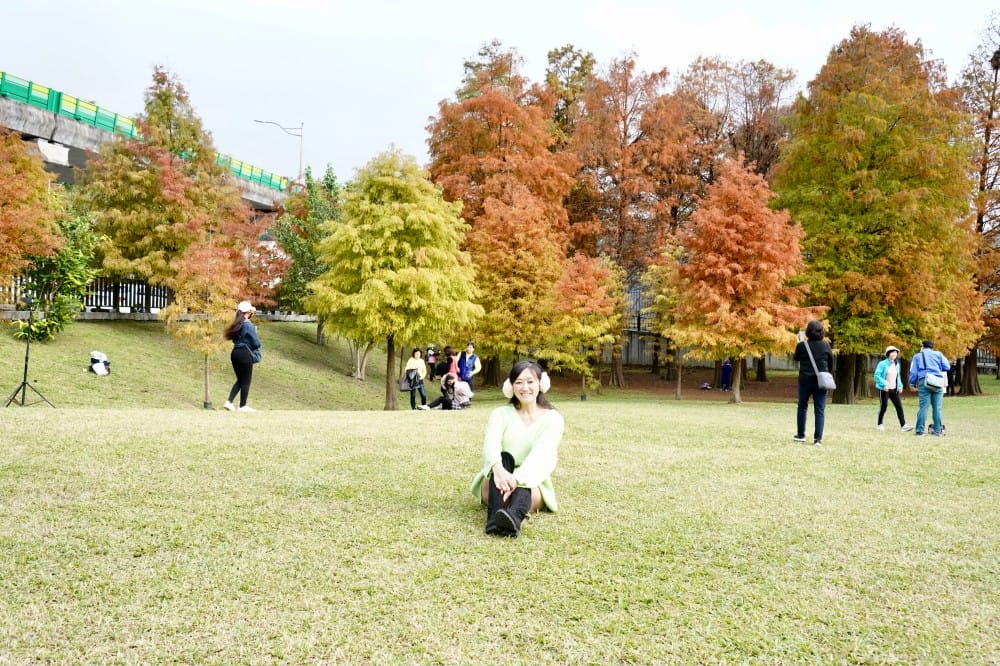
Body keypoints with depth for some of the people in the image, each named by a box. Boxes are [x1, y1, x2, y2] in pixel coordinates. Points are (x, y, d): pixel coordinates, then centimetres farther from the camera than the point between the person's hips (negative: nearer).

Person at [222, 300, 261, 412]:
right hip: (245, 354, -8)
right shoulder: (249, 325, -15)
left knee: (240, 380, 17)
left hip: (235, 353, 8)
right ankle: (243, 406, 10)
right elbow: (256, 343, -13)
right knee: (246, 381, 4)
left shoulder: (236, 324, 9)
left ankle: (229, 402, 9)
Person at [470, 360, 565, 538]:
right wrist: (498, 469, -43)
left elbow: (541, 454, -20)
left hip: (531, 484, -1)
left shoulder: (553, 418, -1)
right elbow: (491, 443, -19)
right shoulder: (500, 413, 2)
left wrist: (517, 479, -39)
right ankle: (495, 516, -54)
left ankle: (514, 517, -69)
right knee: (504, 456, -30)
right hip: (499, 482, 1)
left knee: (523, 487, -35)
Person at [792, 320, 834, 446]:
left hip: (805, 380, 0)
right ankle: (818, 439, -3)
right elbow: (831, 363, 7)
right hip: (821, 381, 1)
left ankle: (800, 435, 22)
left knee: (802, 407, 17)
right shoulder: (826, 345, -3)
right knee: (820, 410, 2)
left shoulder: (802, 345, -8)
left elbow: (796, 358, 11)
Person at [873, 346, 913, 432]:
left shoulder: (897, 364, 12)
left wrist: (900, 385, 7)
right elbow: (877, 375, -13)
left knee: (899, 406, -5)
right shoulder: (883, 364, -8)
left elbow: (898, 376, 22)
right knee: (883, 406, 0)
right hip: (884, 389, -5)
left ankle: (903, 425, -6)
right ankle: (879, 424, 16)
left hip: (894, 389, 5)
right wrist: (884, 384, -23)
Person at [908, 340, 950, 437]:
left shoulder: (917, 356, 14)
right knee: (937, 407, 4)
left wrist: (912, 384, 15)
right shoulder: (938, 354, 15)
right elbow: (947, 366, 9)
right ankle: (937, 431, 6)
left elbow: (913, 371, 7)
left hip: (924, 382, -1)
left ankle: (920, 431, -7)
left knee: (923, 406, -4)